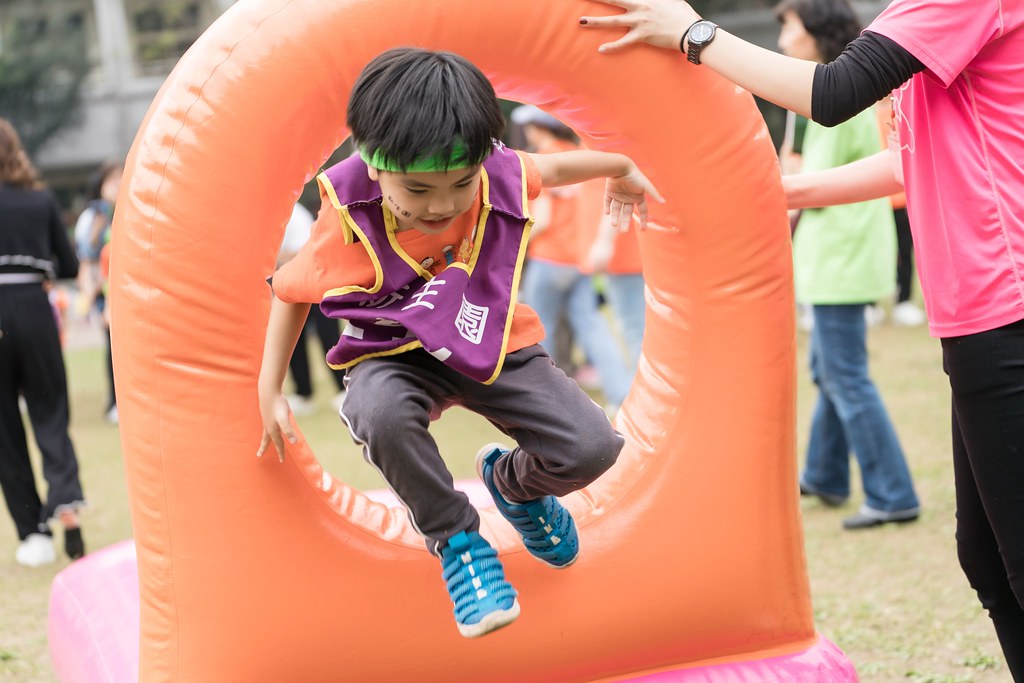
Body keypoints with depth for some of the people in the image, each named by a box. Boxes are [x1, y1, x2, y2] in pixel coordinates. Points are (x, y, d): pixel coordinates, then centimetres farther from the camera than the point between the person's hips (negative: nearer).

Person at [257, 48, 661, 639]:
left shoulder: (501, 177, -18)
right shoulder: (350, 221, -23)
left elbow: (555, 167, 6)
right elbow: (293, 292, -6)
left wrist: (623, 171, 25)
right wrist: (270, 390, -8)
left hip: (495, 346, 3)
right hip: (399, 355, -2)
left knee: (592, 447, -17)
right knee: (380, 413, -40)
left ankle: (511, 481, 23)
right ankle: (455, 536, -10)